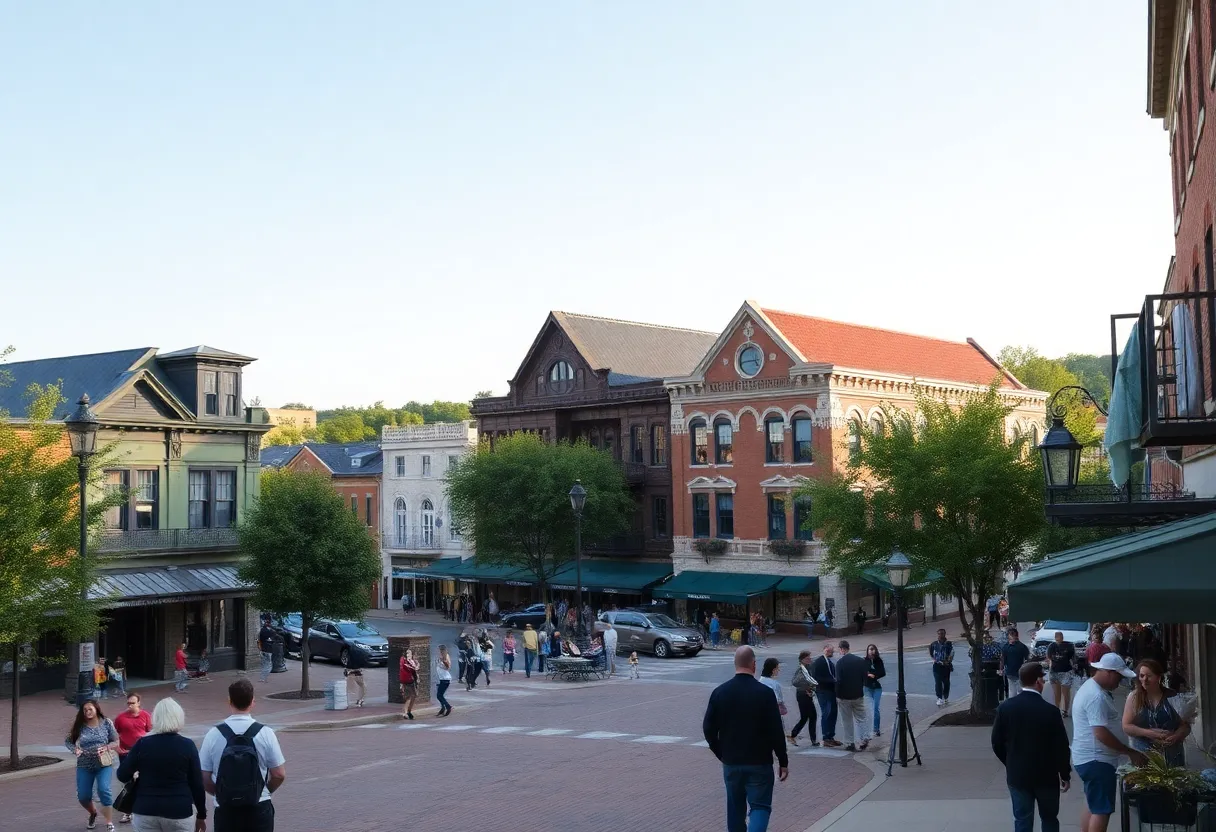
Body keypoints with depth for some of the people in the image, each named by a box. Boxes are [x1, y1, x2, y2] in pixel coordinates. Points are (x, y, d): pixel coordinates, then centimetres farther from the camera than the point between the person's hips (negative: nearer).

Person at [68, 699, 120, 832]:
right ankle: (93, 813, 40)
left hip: (104, 764, -2)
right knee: (83, 796, 5)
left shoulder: (106, 723, -4)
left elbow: (116, 741, 1)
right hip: (84, 766, 3)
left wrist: (106, 747, -19)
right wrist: (75, 749, -16)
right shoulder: (79, 726, -3)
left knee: (103, 790, -21)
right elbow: (68, 741, 5)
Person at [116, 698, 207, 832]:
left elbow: (122, 776, 0)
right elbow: (197, 783, -3)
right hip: (179, 813, -1)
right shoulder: (187, 745, -4)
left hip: (146, 812, 1)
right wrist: (201, 815, 6)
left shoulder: (143, 744, -2)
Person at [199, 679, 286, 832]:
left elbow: (204, 778, -2)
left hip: (225, 810, 1)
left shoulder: (214, 735, -6)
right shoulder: (265, 733, -8)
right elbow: (279, 775, -4)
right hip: (259, 809, -1)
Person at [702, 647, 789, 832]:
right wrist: (783, 762, -1)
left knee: (735, 808, 16)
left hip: (731, 762, 4)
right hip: (759, 762, -3)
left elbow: (708, 728, 1)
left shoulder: (719, 692, -2)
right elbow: (776, 732, -11)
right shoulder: (765, 693, -12)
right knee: (760, 806, 2)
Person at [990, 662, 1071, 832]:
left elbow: (997, 743, -1)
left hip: (1017, 775, 2)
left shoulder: (1005, 707, -8)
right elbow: (1061, 747, -11)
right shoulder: (1050, 711, -17)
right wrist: (1065, 775, 4)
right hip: (1046, 776, -2)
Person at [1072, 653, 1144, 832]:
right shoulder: (1096, 697, -22)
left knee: (1093, 804, 19)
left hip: (1087, 758, 11)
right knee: (1102, 810, -8)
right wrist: (1131, 753, -20)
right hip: (1097, 760, -11)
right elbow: (1101, 734, -27)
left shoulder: (1092, 688, 12)